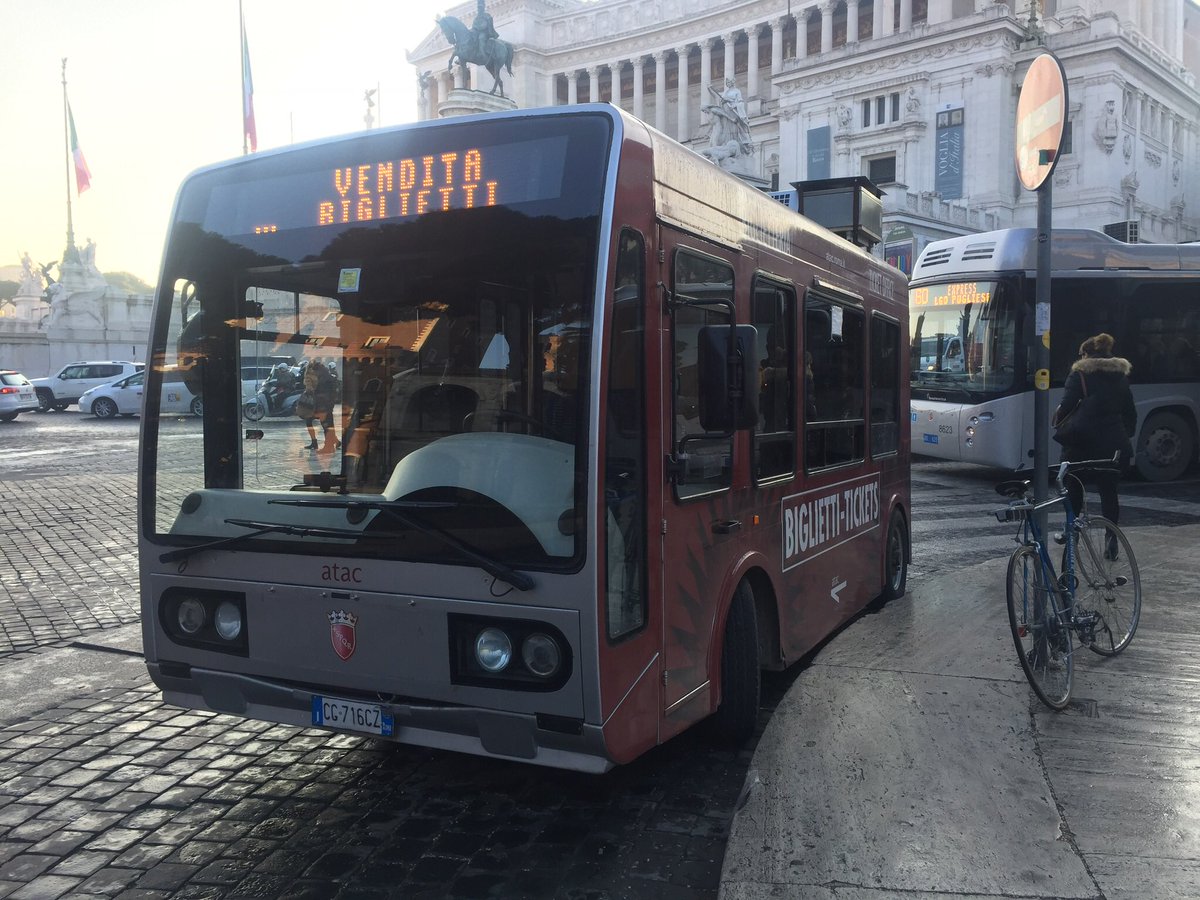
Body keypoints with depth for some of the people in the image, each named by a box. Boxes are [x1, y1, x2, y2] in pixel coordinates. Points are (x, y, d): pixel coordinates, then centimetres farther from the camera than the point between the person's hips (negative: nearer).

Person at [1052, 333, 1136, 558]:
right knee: (1109, 490, 4)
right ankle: (1111, 539, -5)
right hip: (1115, 444, 4)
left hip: (1084, 442, -4)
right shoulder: (1121, 376, 14)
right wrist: (1126, 435, 25)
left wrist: (1057, 419, 8)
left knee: (1074, 485, 14)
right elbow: (1131, 412, 17)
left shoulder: (1080, 374, -2)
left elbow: (1067, 404, -11)